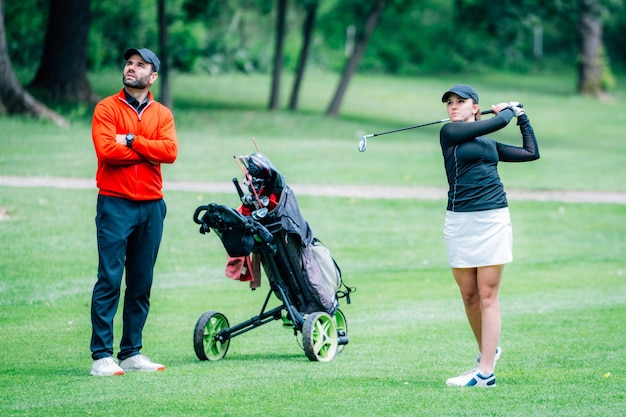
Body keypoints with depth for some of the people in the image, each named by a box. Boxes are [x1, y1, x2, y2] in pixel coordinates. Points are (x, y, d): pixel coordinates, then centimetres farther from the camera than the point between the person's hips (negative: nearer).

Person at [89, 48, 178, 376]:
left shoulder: (162, 114, 11)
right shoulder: (107, 109, 2)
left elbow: (170, 151, -6)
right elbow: (106, 150, -14)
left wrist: (131, 141, -10)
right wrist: (147, 149, -7)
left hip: (151, 206, 4)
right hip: (115, 204, -4)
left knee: (141, 283, 7)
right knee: (109, 280, -8)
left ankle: (131, 353, 13)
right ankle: (101, 356, -9)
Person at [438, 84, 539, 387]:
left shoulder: (489, 145, 17)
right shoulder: (449, 133, 3)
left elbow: (531, 153, 24)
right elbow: (499, 122, -3)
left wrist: (522, 117, 30)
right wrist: (507, 110, 17)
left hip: (493, 220, 1)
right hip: (460, 222, -1)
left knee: (487, 296, -4)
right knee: (469, 296, 5)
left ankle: (485, 372, -7)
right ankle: (487, 350, 29)